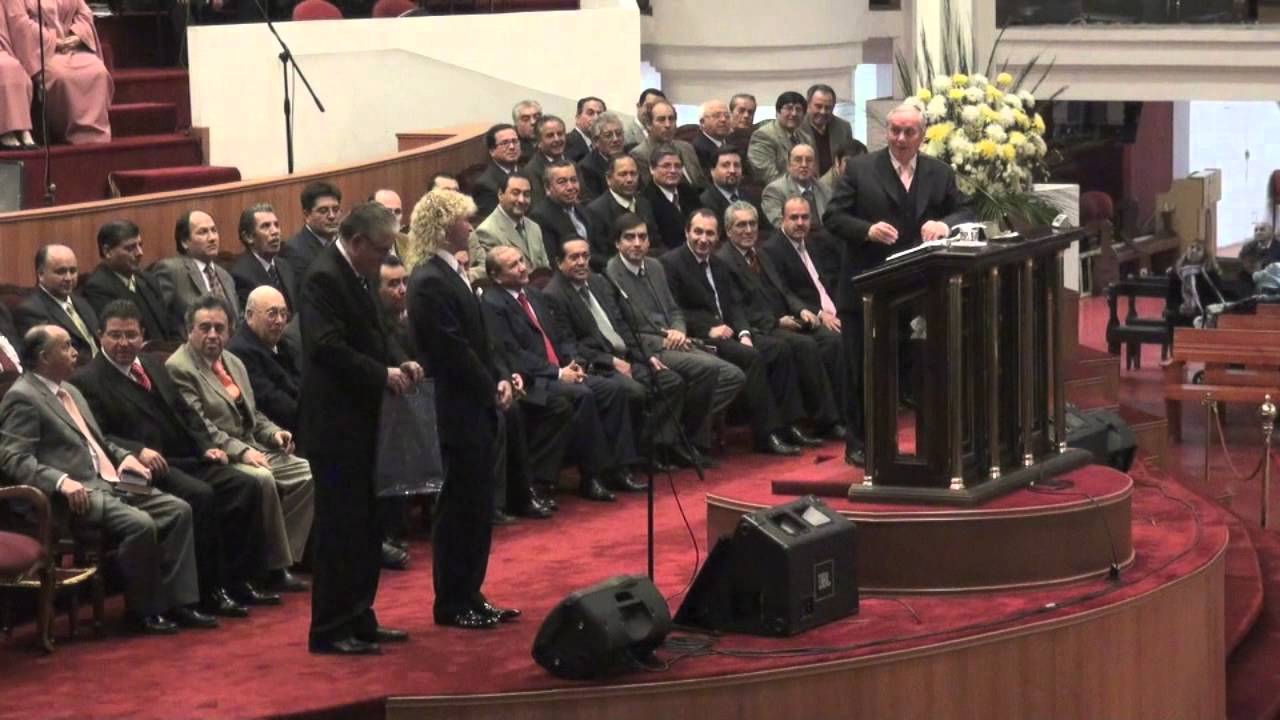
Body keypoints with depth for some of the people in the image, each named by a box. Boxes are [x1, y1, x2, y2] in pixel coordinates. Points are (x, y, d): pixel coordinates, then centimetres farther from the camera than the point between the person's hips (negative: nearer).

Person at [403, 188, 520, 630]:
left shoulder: (451, 272, 12)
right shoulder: (430, 282, -18)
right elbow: (454, 352, -20)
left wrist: (497, 381, 3)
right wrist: (492, 390, -11)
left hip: (476, 409, 9)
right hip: (457, 411, -9)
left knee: (476, 506, 14)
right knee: (460, 507, -1)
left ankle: (470, 597, 22)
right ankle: (451, 605, 9)